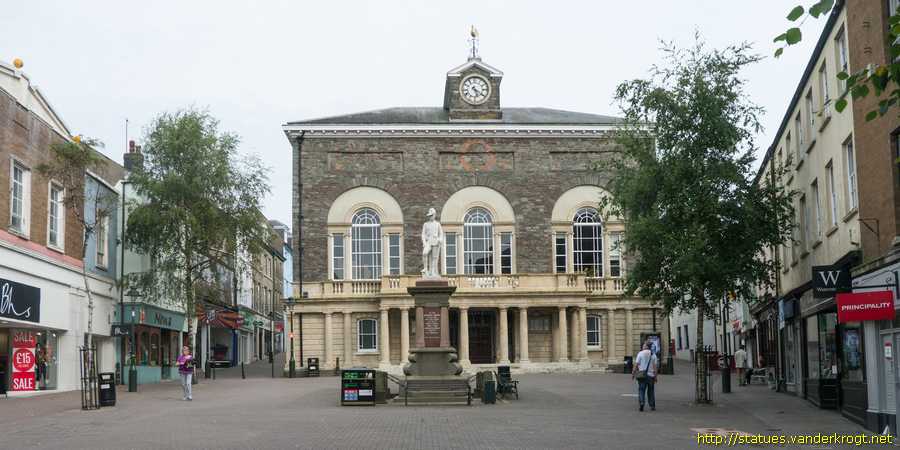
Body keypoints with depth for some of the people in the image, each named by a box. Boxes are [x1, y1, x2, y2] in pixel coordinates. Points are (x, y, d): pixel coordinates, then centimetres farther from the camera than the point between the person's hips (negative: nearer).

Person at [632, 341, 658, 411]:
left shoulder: (640, 353, -4)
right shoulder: (653, 355, 2)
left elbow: (636, 364, -6)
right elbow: (655, 367, -2)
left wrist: (633, 374, 1)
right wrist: (655, 376, 2)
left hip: (642, 375, -2)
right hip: (651, 375, 2)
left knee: (641, 390, 0)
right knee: (651, 391, 12)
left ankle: (641, 403, -18)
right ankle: (652, 406, 15)